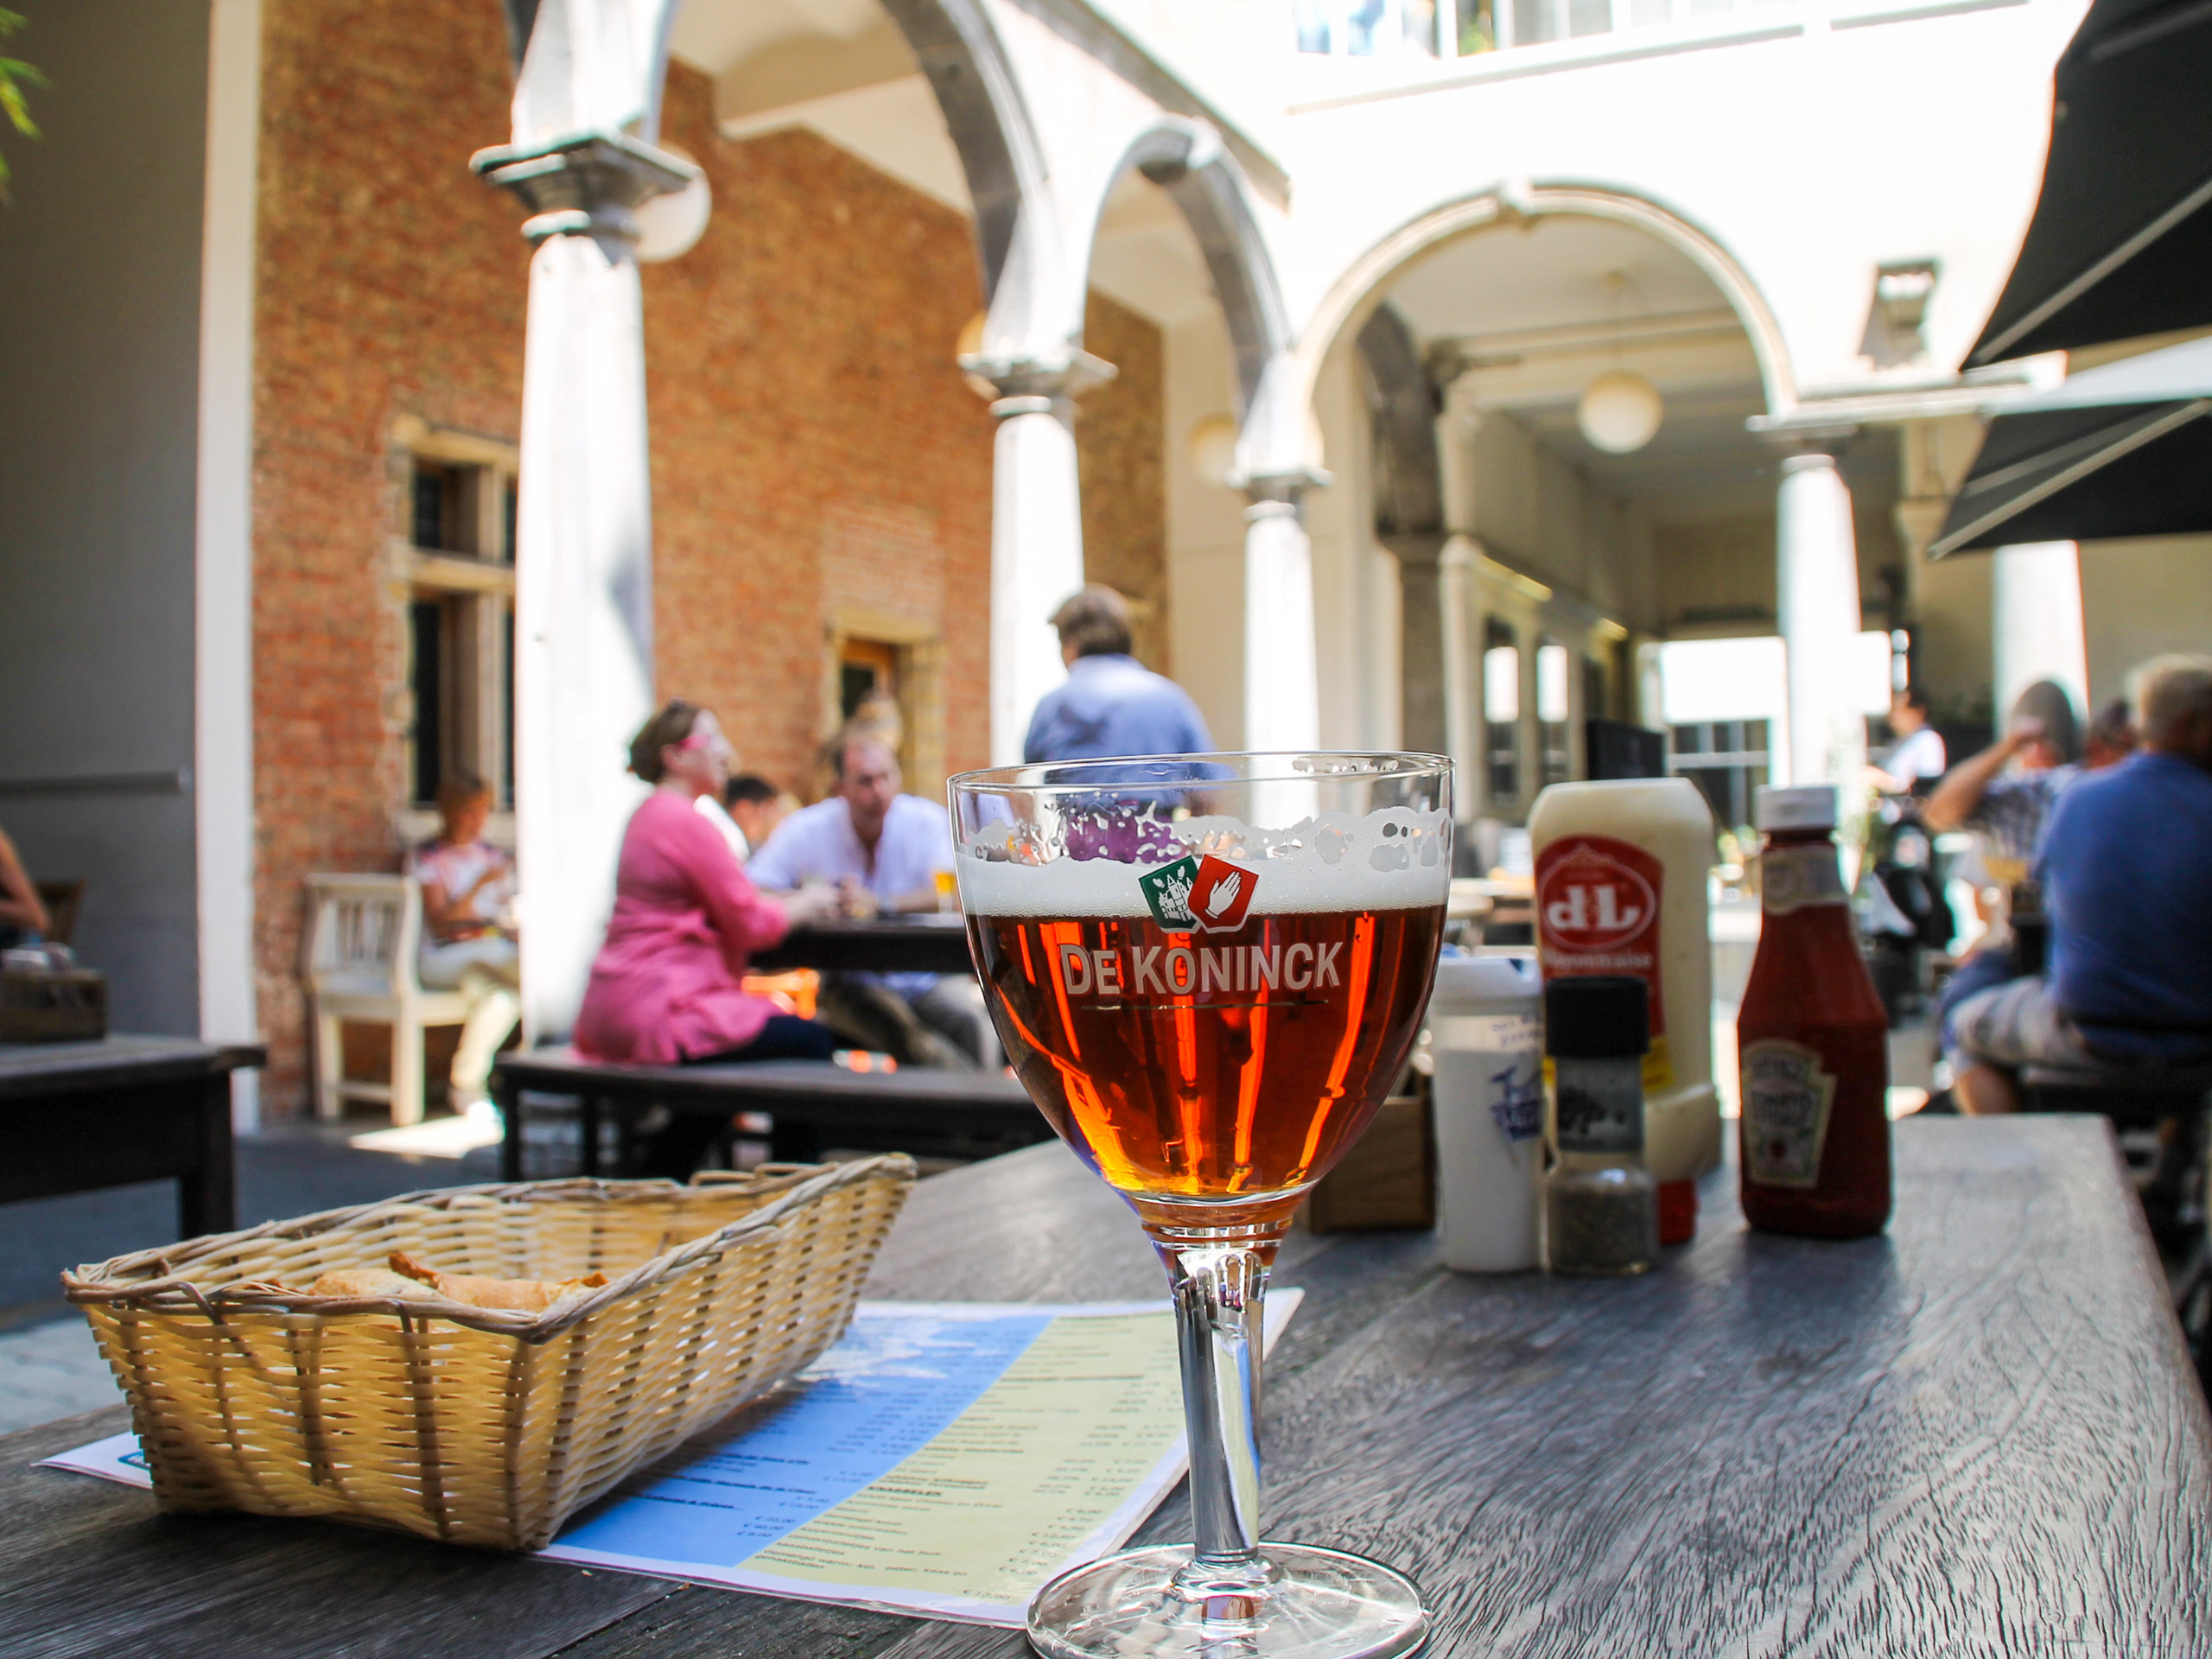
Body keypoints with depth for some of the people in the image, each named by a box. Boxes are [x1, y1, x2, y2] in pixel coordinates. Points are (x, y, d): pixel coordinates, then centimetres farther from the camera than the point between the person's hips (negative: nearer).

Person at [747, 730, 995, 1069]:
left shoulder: (927, 821, -4)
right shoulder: (805, 830, -2)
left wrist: (879, 904, -27)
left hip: (930, 979, 0)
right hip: (849, 982, 1)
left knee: (974, 1026, -31)